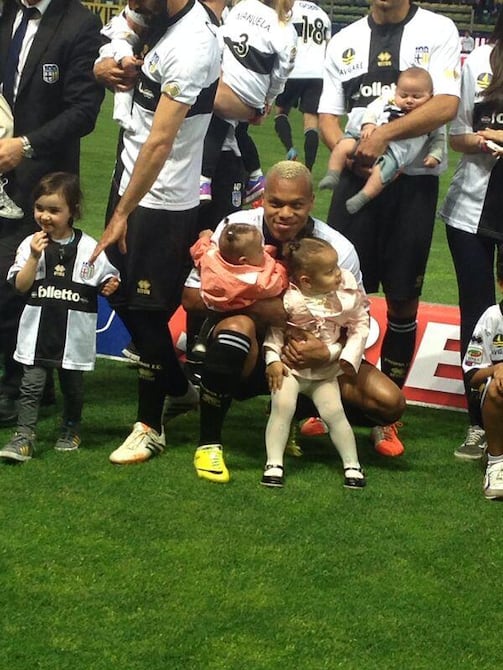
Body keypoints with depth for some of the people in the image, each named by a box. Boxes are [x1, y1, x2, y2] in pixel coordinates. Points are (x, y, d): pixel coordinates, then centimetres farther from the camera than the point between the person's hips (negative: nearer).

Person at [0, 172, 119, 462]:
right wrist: (34, 257, -17)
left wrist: (110, 287, -18)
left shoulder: (89, 248, -4)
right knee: (32, 384, -4)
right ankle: (24, 437, -3)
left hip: (74, 331, 0)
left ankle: (71, 430, 35)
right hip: (38, 329, 0)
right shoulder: (31, 244, -2)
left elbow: (106, 281, 5)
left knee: (73, 384, 14)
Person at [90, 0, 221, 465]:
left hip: (161, 201, -9)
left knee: (148, 312, 1)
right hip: (131, 182, 9)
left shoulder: (189, 47, -25)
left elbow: (161, 141, -24)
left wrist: (123, 214, -19)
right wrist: (108, 68, -2)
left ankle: (150, 426, 14)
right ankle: (178, 386, 36)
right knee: (122, 297, 18)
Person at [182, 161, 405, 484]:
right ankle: (208, 443, -22)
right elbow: (192, 296, -14)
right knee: (238, 325, -38)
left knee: (389, 402, -16)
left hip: (305, 358, 2)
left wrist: (328, 353, -30)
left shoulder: (338, 249, -13)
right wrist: (256, 307, -29)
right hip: (250, 356, -2)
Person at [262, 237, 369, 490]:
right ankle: (274, 464, -12)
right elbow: (274, 329, -10)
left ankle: (352, 464, 4)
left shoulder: (346, 297, -8)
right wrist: (273, 359, -17)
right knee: (282, 407, -20)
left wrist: (350, 356, -6)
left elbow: (360, 324, 3)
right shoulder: (289, 299, -19)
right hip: (289, 366, -2)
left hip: (326, 371, 2)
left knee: (334, 412, -8)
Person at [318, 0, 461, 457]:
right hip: (357, 179, 3)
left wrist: (383, 135, -18)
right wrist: (348, 153, -9)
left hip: (414, 180, -3)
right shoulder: (344, 41, 12)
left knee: (403, 300, 2)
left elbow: (446, 106, -12)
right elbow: (328, 116, 11)